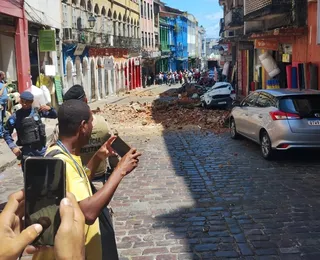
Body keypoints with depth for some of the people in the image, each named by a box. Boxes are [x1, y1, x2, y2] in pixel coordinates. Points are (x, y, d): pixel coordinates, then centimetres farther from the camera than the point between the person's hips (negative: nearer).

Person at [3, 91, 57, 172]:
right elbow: (6, 133, 0)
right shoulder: (15, 116, -6)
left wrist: (50, 109, -10)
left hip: (41, 149, 2)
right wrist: (13, 147, -10)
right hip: (26, 151, -2)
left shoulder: (37, 111, 1)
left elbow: (54, 115, 10)